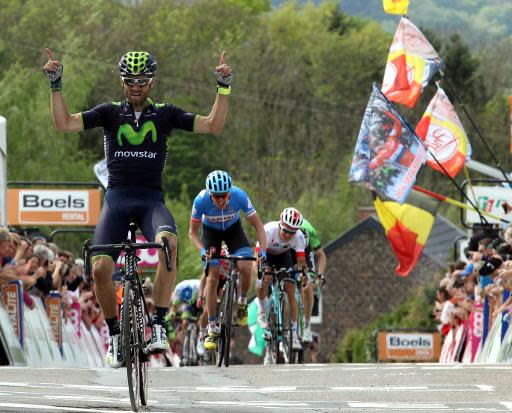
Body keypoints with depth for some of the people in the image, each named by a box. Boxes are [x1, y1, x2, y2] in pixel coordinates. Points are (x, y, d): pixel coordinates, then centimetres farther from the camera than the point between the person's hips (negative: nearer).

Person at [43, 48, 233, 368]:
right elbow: (65, 124, -1)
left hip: (151, 200, -1)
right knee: (100, 269, -18)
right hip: (117, 198, 1)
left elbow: (213, 126, 2)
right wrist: (56, 84, -10)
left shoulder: (165, 114, 9)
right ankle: (115, 333, 8)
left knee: (169, 242, -34)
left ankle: (159, 325, -27)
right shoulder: (110, 113, 9)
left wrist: (224, 87, -7)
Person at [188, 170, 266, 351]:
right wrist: (202, 250, -38)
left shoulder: (239, 196, -34)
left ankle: (242, 302, 8)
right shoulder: (201, 200, -34)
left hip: (233, 228, 0)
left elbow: (258, 225, -23)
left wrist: (262, 250, -37)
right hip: (211, 231, 0)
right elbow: (192, 232, -20)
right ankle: (212, 329, -3)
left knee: (246, 268, -22)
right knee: (212, 277, -12)